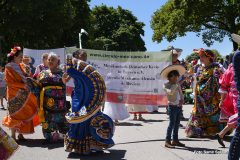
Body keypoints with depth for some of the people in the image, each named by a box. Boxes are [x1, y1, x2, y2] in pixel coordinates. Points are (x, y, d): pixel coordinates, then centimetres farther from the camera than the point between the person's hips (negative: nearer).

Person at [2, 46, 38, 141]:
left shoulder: (21, 66, 13)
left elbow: (25, 78, 19)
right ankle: (13, 135, 7)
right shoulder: (9, 68, -8)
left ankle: (20, 134, 14)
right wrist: (23, 85, -20)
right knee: (15, 115, -3)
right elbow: (10, 82, -15)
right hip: (15, 96, -6)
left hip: (24, 95, 6)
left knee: (24, 115, 6)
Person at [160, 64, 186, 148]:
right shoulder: (166, 85, -8)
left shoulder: (178, 85, 14)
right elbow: (170, 92, -26)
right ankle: (167, 141, -8)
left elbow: (181, 94, 18)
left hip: (179, 106, 7)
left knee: (177, 124, 11)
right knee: (172, 123, -10)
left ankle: (175, 140, 20)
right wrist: (175, 84, -19)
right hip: (172, 106, -7)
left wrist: (182, 100, -1)